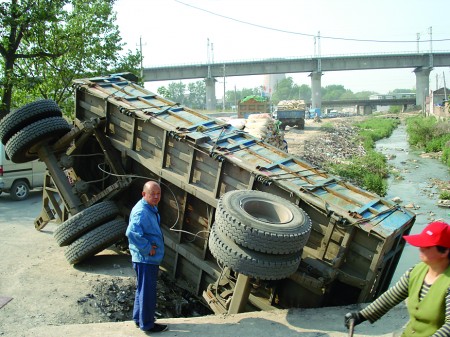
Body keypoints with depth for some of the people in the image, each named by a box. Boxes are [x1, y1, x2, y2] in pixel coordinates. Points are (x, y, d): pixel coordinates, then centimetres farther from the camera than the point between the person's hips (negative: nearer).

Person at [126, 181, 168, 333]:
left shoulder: (152, 208, 8)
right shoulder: (141, 212, -24)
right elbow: (132, 233, -38)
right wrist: (147, 248, -26)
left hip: (151, 258, 10)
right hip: (145, 259, -10)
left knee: (142, 290, 22)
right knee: (147, 292, 4)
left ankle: (139, 319, 37)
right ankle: (147, 324, 18)